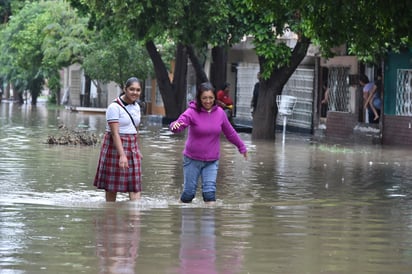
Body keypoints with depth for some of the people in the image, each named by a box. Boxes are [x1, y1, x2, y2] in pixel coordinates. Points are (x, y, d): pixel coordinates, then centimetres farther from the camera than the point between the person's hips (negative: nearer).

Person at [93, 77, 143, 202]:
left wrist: (137, 149, 21)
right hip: (115, 147, -7)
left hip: (131, 147, 7)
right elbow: (115, 133, -22)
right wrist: (122, 155, -30)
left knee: (135, 183, -3)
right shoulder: (114, 107, -15)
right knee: (112, 185, 4)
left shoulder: (136, 107, 8)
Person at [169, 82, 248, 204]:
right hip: (193, 160, -2)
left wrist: (242, 147, 22)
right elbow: (180, 123, -30)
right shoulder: (192, 112, -13)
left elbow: (230, 132, 13)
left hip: (212, 161, 2)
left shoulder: (219, 113, -1)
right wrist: (175, 126, -54)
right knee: (189, 192, 3)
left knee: (210, 192, -8)